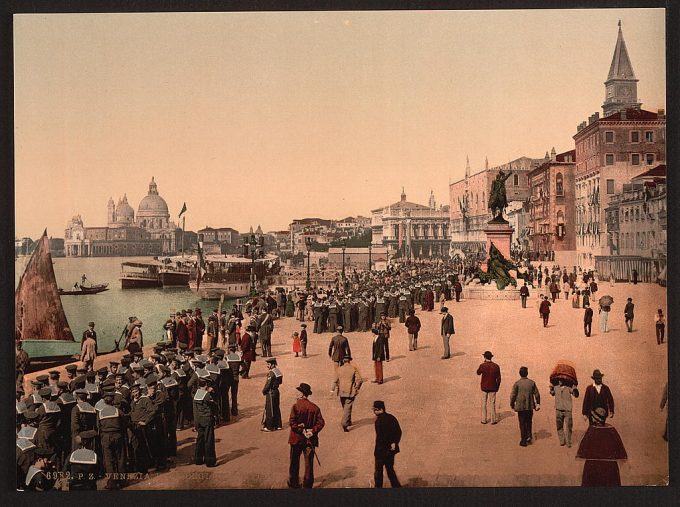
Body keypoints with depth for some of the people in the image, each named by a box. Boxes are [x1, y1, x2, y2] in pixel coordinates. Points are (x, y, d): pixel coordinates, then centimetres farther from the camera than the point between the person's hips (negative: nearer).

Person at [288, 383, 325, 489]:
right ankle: (308, 484, 12)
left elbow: (292, 422, -20)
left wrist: (301, 430, -13)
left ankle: (294, 483, 23)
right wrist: (313, 431, -11)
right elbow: (321, 422, -7)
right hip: (310, 439, 2)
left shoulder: (296, 406, -13)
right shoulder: (314, 408, -2)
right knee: (309, 462, 10)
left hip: (297, 438, -2)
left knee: (294, 462, 14)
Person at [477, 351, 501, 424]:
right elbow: (498, 379, -4)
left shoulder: (482, 365, -13)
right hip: (492, 388, 1)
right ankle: (493, 420, 13)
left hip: (484, 387, 0)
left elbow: (478, 373, 7)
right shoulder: (496, 366, -9)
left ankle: (484, 420, 15)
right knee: (492, 404, 10)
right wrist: (497, 387, 9)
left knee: (484, 404, 11)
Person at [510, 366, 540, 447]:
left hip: (520, 407, -2)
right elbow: (537, 394, 3)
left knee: (522, 423, 5)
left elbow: (513, 395, -8)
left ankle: (524, 441, 7)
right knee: (528, 422, 21)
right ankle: (529, 437, 14)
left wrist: (512, 405, 6)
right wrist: (538, 404, 14)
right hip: (530, 407, 2)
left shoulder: (517, 383, -9)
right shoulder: (532, 382, -1)